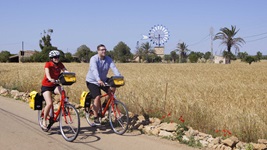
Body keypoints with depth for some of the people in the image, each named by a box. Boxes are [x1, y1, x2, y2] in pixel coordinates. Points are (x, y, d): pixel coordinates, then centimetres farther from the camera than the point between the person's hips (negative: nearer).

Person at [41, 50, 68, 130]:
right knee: (49, 103, -19)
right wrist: (50, 79, -53)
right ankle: (44, 121, -1)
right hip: (46, 86, -4)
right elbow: (47, 73, -32)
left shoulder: (60, 64, -2)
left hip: (55, 85, 4)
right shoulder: (48, 64, -14)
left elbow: (65, 71, -17)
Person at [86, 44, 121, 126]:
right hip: (92, 81, -5)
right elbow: (94, 70, -35)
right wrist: (98, 80, -52)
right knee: (97, 97, -19)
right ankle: (95, 118, -10)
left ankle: (106, 104, 7)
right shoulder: (94, 59, -20)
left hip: (103, 80, 5)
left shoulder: (108, 59, -6)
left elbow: (114, 68, -19)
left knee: (112, 88, -19)